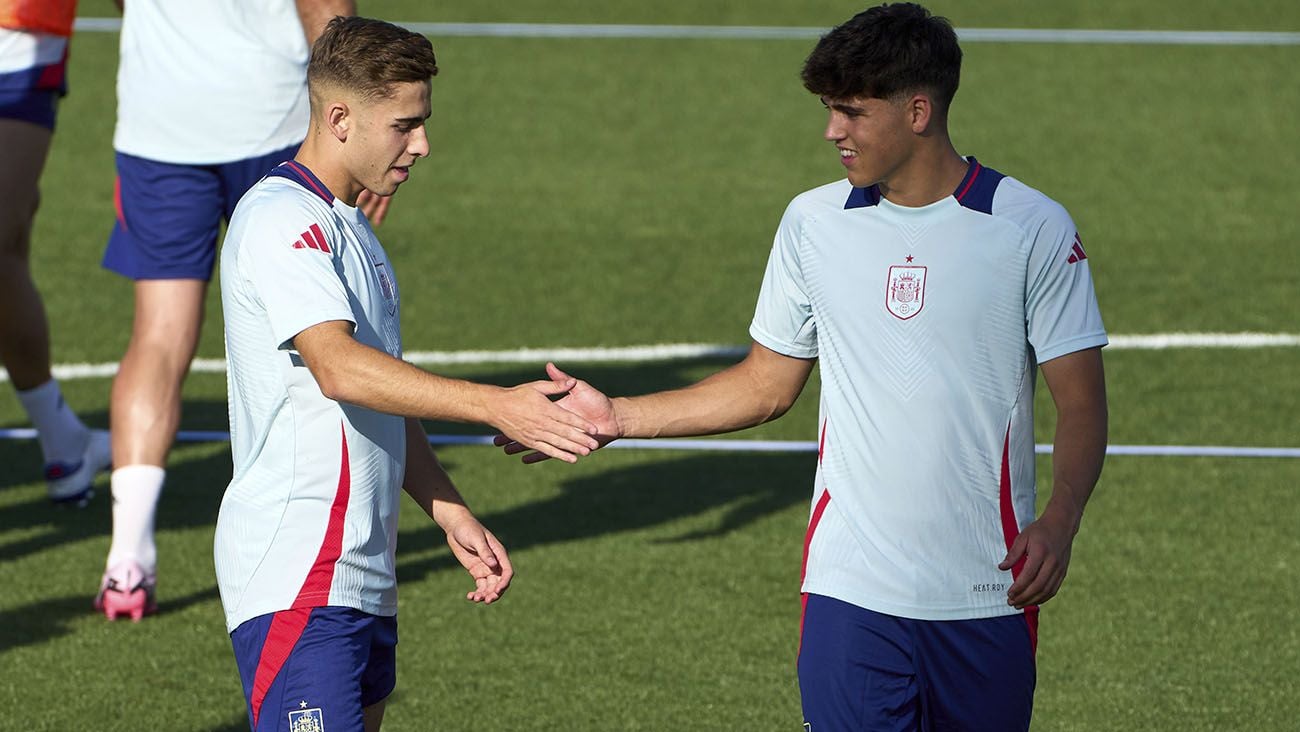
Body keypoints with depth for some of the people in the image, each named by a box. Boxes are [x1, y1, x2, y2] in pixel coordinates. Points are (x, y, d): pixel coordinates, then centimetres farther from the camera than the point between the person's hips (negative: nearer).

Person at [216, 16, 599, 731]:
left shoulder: (348, 227, 20)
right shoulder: (278, 219, -12)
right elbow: (339, 369, -26)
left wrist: (450, 514, 19)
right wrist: (495, 406, -31)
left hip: (363, 580, 10)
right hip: (295, 578, -10)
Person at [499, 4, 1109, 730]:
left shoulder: (1035, 228, -4)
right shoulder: (813, 223, 7)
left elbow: (1082, 404, -3)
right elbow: (767, 386, 16)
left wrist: (1059, 521, -20)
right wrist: (616, 417, 10)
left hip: (989, 597, -2)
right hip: (852, 590, 2)